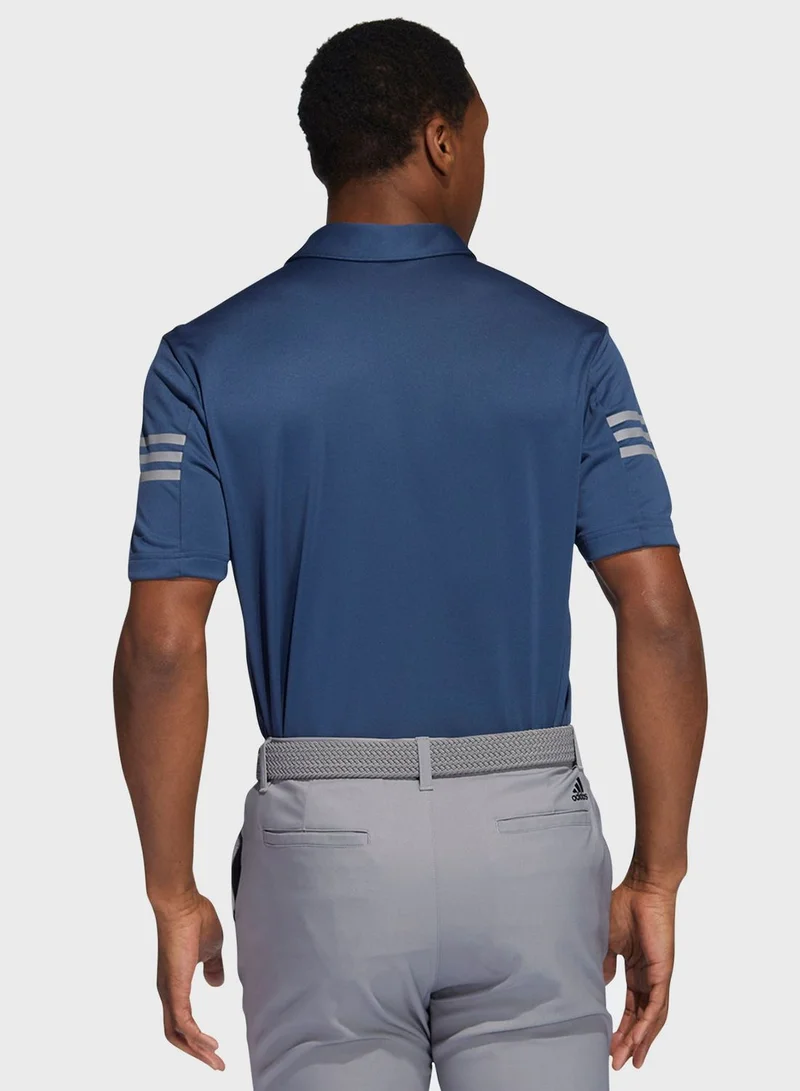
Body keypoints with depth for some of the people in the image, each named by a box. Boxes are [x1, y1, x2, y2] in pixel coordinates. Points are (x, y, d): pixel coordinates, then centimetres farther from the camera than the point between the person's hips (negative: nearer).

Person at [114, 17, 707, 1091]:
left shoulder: (208, 359, -2)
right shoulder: (566, 349, -1)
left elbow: (163, 644, -8)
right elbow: (659, 614, -7)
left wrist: (173, 893, 0)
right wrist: (657, 877, 0)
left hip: (323, 839, 0)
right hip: (529, 835, 0)